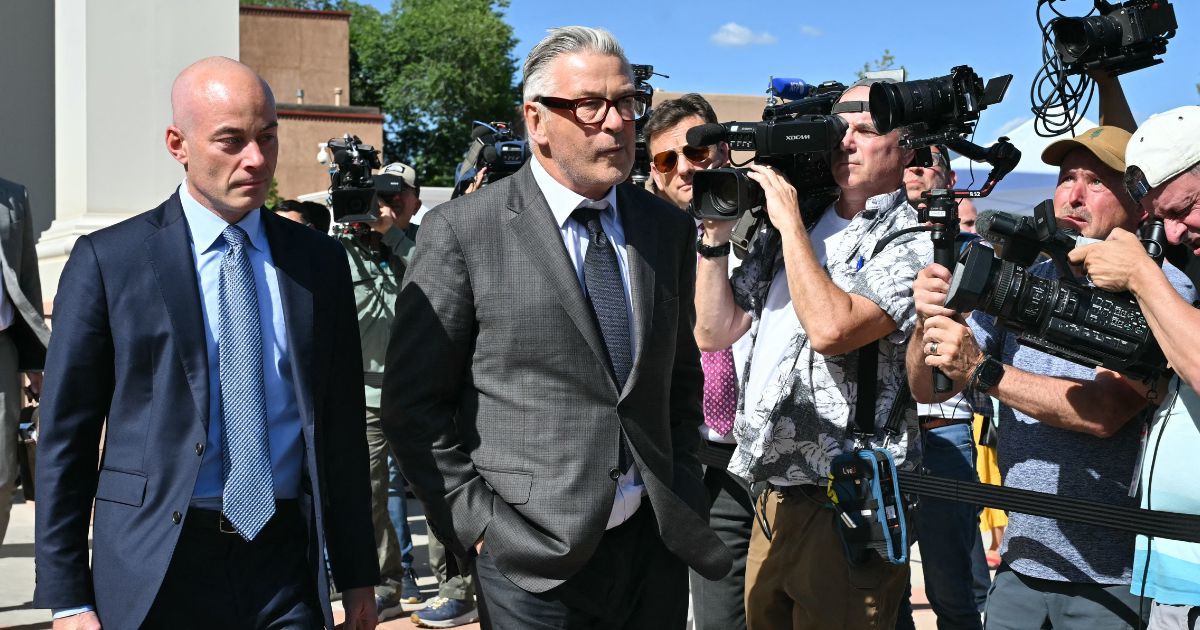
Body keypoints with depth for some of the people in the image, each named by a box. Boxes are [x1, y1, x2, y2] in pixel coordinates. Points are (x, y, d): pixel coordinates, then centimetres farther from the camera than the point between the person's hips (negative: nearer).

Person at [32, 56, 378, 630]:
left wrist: (357, 575, 8)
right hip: (158, 570, -2)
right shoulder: (107, 260, -3)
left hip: (288, 564, 3)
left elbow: (342, 426, 8)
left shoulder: (319, 261, 6)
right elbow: (65, 437, -2)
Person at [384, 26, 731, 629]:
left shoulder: (668, 227, 6)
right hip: (532, 556, -4)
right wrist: (475, 521, -8)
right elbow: (414, 403, -5)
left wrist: (681, 491, 8)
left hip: (656, 544, 4)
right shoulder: (461, 231, -7)